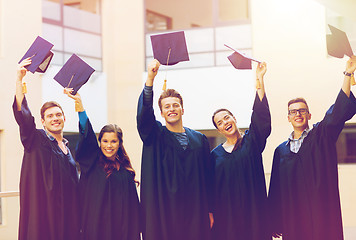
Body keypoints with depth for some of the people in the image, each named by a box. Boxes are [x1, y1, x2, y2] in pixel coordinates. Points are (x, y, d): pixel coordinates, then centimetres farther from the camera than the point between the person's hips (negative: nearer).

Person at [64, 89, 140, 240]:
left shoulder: (125, 168, 9)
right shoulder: (92, 161, 1)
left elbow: (132, 203, 12)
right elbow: (87, 134, -12)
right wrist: (79, 103, -24)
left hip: (120, 225, 3)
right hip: (96, 221, -3)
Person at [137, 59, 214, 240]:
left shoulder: (199, 139, 11)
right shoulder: (155, 135, 4)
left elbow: (208, 177, 10)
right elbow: (144, 113, -15)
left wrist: (210, 211, 5)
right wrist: (150, 79, -29)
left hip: (194, 212, 2)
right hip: (163, 211, -2)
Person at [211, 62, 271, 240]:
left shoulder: (251, 141, 5)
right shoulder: (215, 154, 10)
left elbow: (260, 115, -9)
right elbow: (210, 188, 10)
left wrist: (260, 80, -16)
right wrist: (210, 214, 1)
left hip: (253, 211, -2)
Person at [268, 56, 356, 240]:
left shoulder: (321, 135, 8)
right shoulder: (281, 150, 15)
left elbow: (339, 111, -8)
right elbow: (275, 189, 13)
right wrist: (275, 222, 8)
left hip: (320, 212, -2)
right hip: (292, 217, 3)